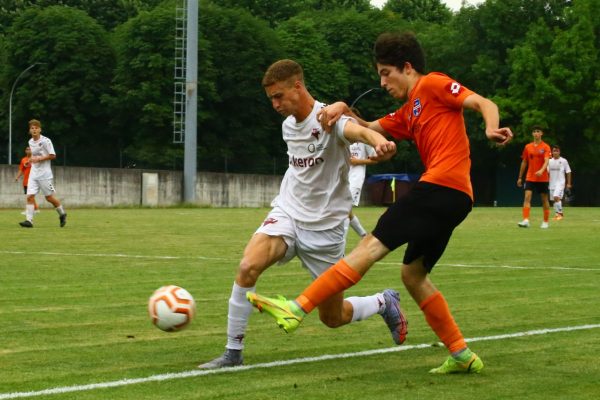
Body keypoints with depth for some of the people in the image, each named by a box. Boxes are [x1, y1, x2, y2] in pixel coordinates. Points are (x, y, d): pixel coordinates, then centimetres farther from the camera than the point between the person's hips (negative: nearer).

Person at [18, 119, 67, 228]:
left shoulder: (45, 141, -11)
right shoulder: (30, 142, 10)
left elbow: (53, 156, -12)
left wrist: (38, 159, -18)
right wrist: (31, 159, 9)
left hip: (44, 173, -5)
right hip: (33, 173, 5)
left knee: (49, 197, 2)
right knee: (30, 196, -9)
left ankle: (62, 214, 24)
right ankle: (29, 220, -12)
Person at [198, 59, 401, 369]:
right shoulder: (288, 126, 6)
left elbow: (358, 131, -42)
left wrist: (380, 142, -63)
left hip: (325, 226, -5)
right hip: (288, 213, 5)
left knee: (332, 318, 5)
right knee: (248, 266, -26)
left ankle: (384, 302, 37)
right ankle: (233, 352, -16)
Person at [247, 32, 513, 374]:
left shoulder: (434, 84, 3)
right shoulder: (408, 114, 28)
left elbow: (484, 103, -6)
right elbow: (371, 128, 33)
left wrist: (492, 128, -27)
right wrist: (344, 109, 14)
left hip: (442, 185, -9)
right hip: (454, 199, 9)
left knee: (371, 247, -14)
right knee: (413, 274, 14)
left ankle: (297, 309, -19)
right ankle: (461, 355, 13)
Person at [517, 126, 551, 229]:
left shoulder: (545, 147, -4)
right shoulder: (528, 147, 8)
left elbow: (546, 161, -17)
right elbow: (524, 162, 14)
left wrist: (541, 170, -36)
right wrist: (520, 177, 15)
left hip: (543, 178, -2)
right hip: (530, 177, 2)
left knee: (544, 199, 6)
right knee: (527, 197, -13)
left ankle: (545, 222, 16)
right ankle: (525, 220, -22)